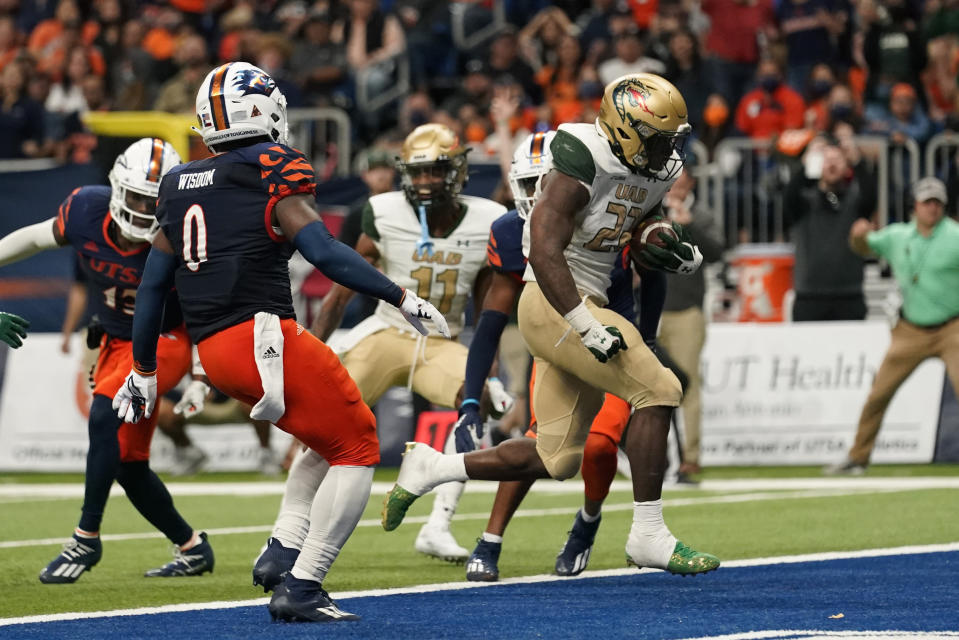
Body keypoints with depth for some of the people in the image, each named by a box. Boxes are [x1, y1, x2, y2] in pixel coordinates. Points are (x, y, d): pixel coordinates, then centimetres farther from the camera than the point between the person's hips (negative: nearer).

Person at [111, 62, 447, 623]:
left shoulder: (181, 187, 18)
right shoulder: (275, 170, -3)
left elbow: (152, 288, 20)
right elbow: (323, 251, -15)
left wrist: (144, 372, 27)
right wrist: (402, 298, -11)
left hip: (214, 354, 8)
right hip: (263, 338, -8)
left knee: (336, 435, 23)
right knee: (357, 450, 3)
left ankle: (286, 550, 10)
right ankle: (300, 588, -4)